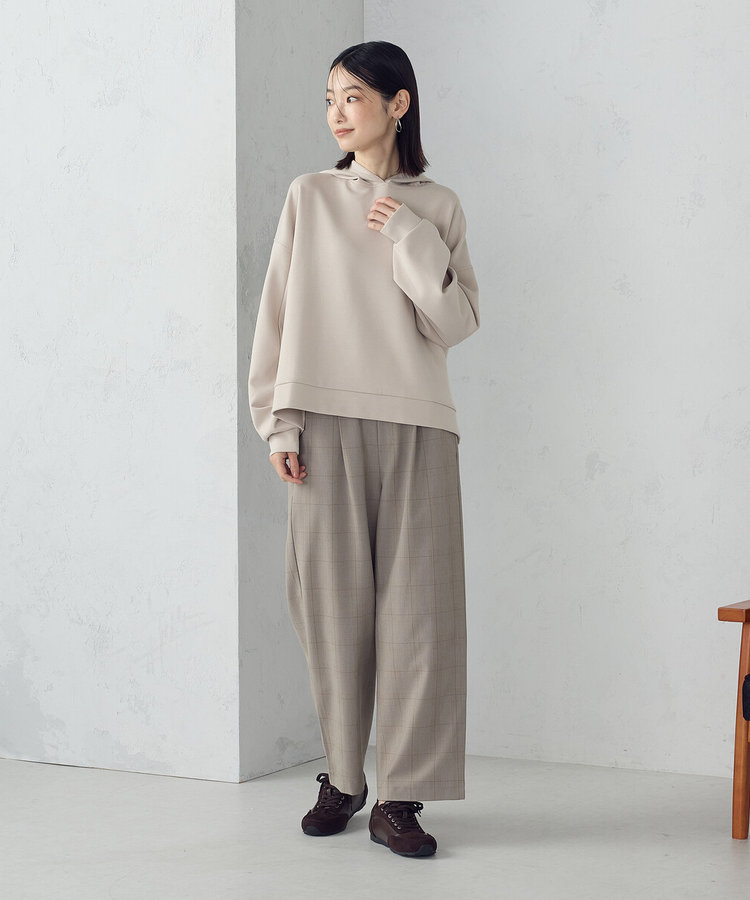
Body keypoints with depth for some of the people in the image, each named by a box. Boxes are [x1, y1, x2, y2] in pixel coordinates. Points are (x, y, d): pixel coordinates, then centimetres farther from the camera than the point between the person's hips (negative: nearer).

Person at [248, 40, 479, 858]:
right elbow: (280, 315, 6)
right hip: (328, 424, 0)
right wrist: (279, 423, -1)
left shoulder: (437, 208, 10)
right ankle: (342, 779, 16)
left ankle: (401, 797, 1)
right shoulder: (310, 197, 9)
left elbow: (457, 325, 3)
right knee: (333, 603, 2)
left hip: (415, 427, 0)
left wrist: (412, 240, -6)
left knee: (416, 607, -4)